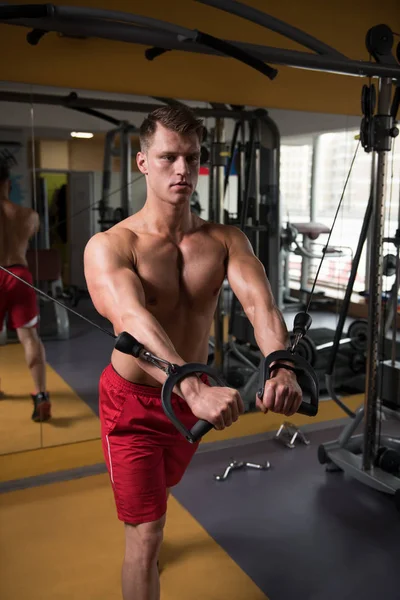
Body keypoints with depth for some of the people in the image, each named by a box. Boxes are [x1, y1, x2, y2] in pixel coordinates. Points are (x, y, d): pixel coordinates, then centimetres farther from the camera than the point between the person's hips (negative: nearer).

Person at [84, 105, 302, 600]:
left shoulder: (225, 240, -10)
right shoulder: (109, 246, -22)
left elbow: (259, 302, -27)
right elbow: (133, 320, -40)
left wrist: (280, 365, -48)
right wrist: (194, 387, -57)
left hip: (195, 397, 5)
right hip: (134, 400, -5)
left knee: (158, 489, 31)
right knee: (147, 537, -4)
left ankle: (136, 523, 66)